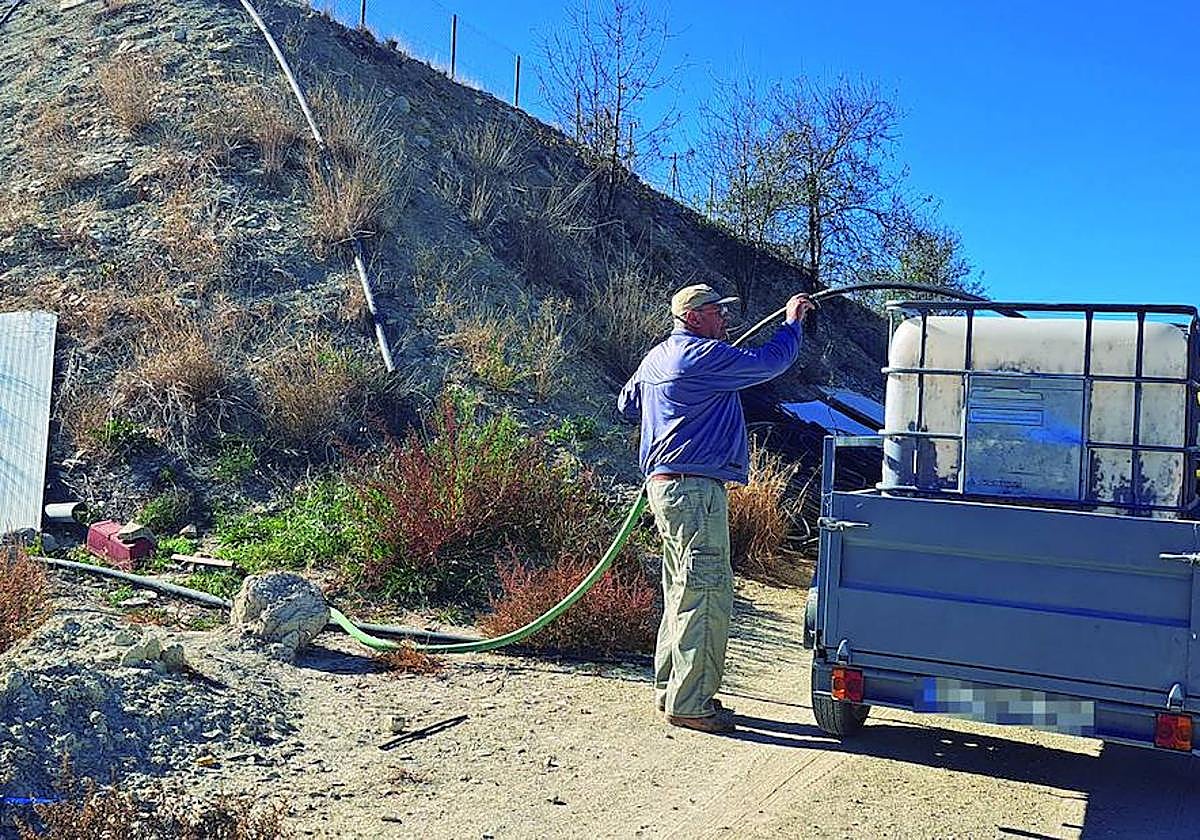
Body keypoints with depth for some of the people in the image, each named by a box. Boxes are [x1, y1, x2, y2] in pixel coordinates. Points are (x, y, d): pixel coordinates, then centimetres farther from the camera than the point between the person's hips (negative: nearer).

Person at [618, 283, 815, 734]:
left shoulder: (656, 358, 17)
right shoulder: (705, 357, -13)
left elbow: (626, 405, 31)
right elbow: (770, 361, -9)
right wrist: (792, 321, 7)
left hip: (664, 483, 11)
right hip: (694, 487, -11)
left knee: (682, 590, 17)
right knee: (706, 592, -7)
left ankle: (669, 687, 25)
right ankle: (688, 704, -2)